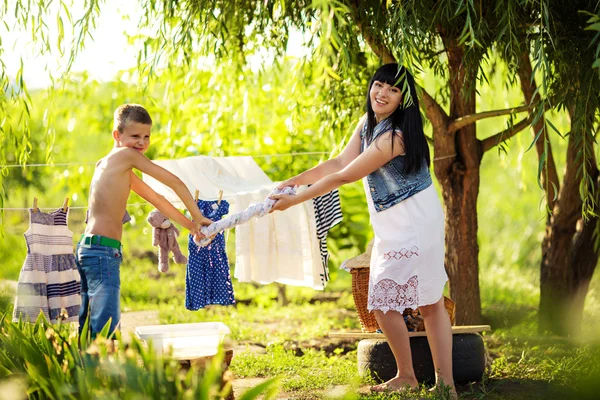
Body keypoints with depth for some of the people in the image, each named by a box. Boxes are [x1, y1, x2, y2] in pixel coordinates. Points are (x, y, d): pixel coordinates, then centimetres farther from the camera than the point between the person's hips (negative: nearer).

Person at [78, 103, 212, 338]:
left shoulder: (106, 162, 21)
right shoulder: (127, 155, -5)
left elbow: (154, 198, 27)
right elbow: (175, 183, -2)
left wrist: (189, 225, 28)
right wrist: (198, 217, 9)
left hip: (86, 248, 10)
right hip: (104, 251, -10)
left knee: (87, 326, 14)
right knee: (106, 327, -14)